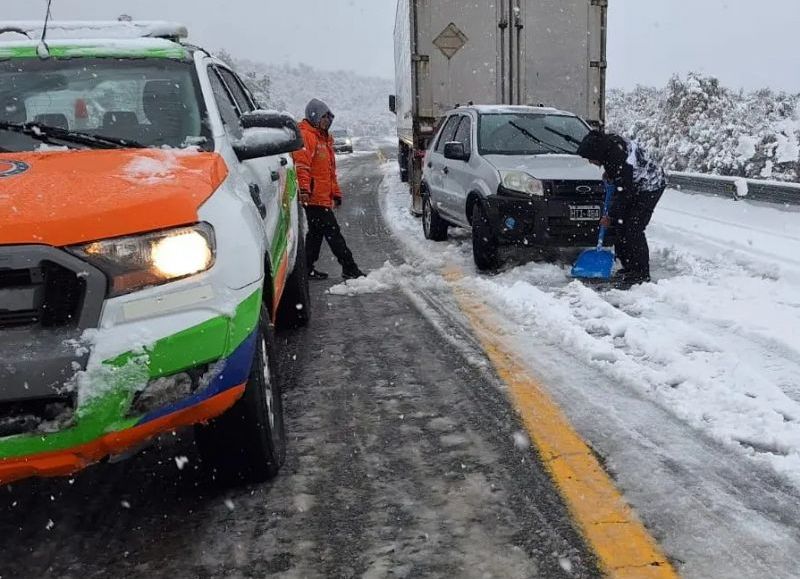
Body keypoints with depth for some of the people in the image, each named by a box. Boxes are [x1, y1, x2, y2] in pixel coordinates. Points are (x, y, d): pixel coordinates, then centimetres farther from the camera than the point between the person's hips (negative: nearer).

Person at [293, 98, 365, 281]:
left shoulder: (325, 138, 23)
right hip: (315, 197, -10)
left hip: (324, 197, 10)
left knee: (316, 232, 14)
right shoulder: (305, 135, -9)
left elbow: (331, 170, 27)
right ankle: (349, 268, -5)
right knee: (333, 233, -8)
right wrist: (304, 188, -30)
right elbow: (301, 164, -21)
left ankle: (307, 268, 22)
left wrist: (336, 193, 25)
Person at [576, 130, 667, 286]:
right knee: (621, 224, 7)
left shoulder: (622, 162, -35)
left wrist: (610, 216, -15)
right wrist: (610, 174, 1)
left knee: (634, 229, -14)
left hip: (650, 187, -10)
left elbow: (623, 193, -26)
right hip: (635, 184, 10)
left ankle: (641, 274, -6)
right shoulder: (608, 141, -10)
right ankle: (628, 267, 15)